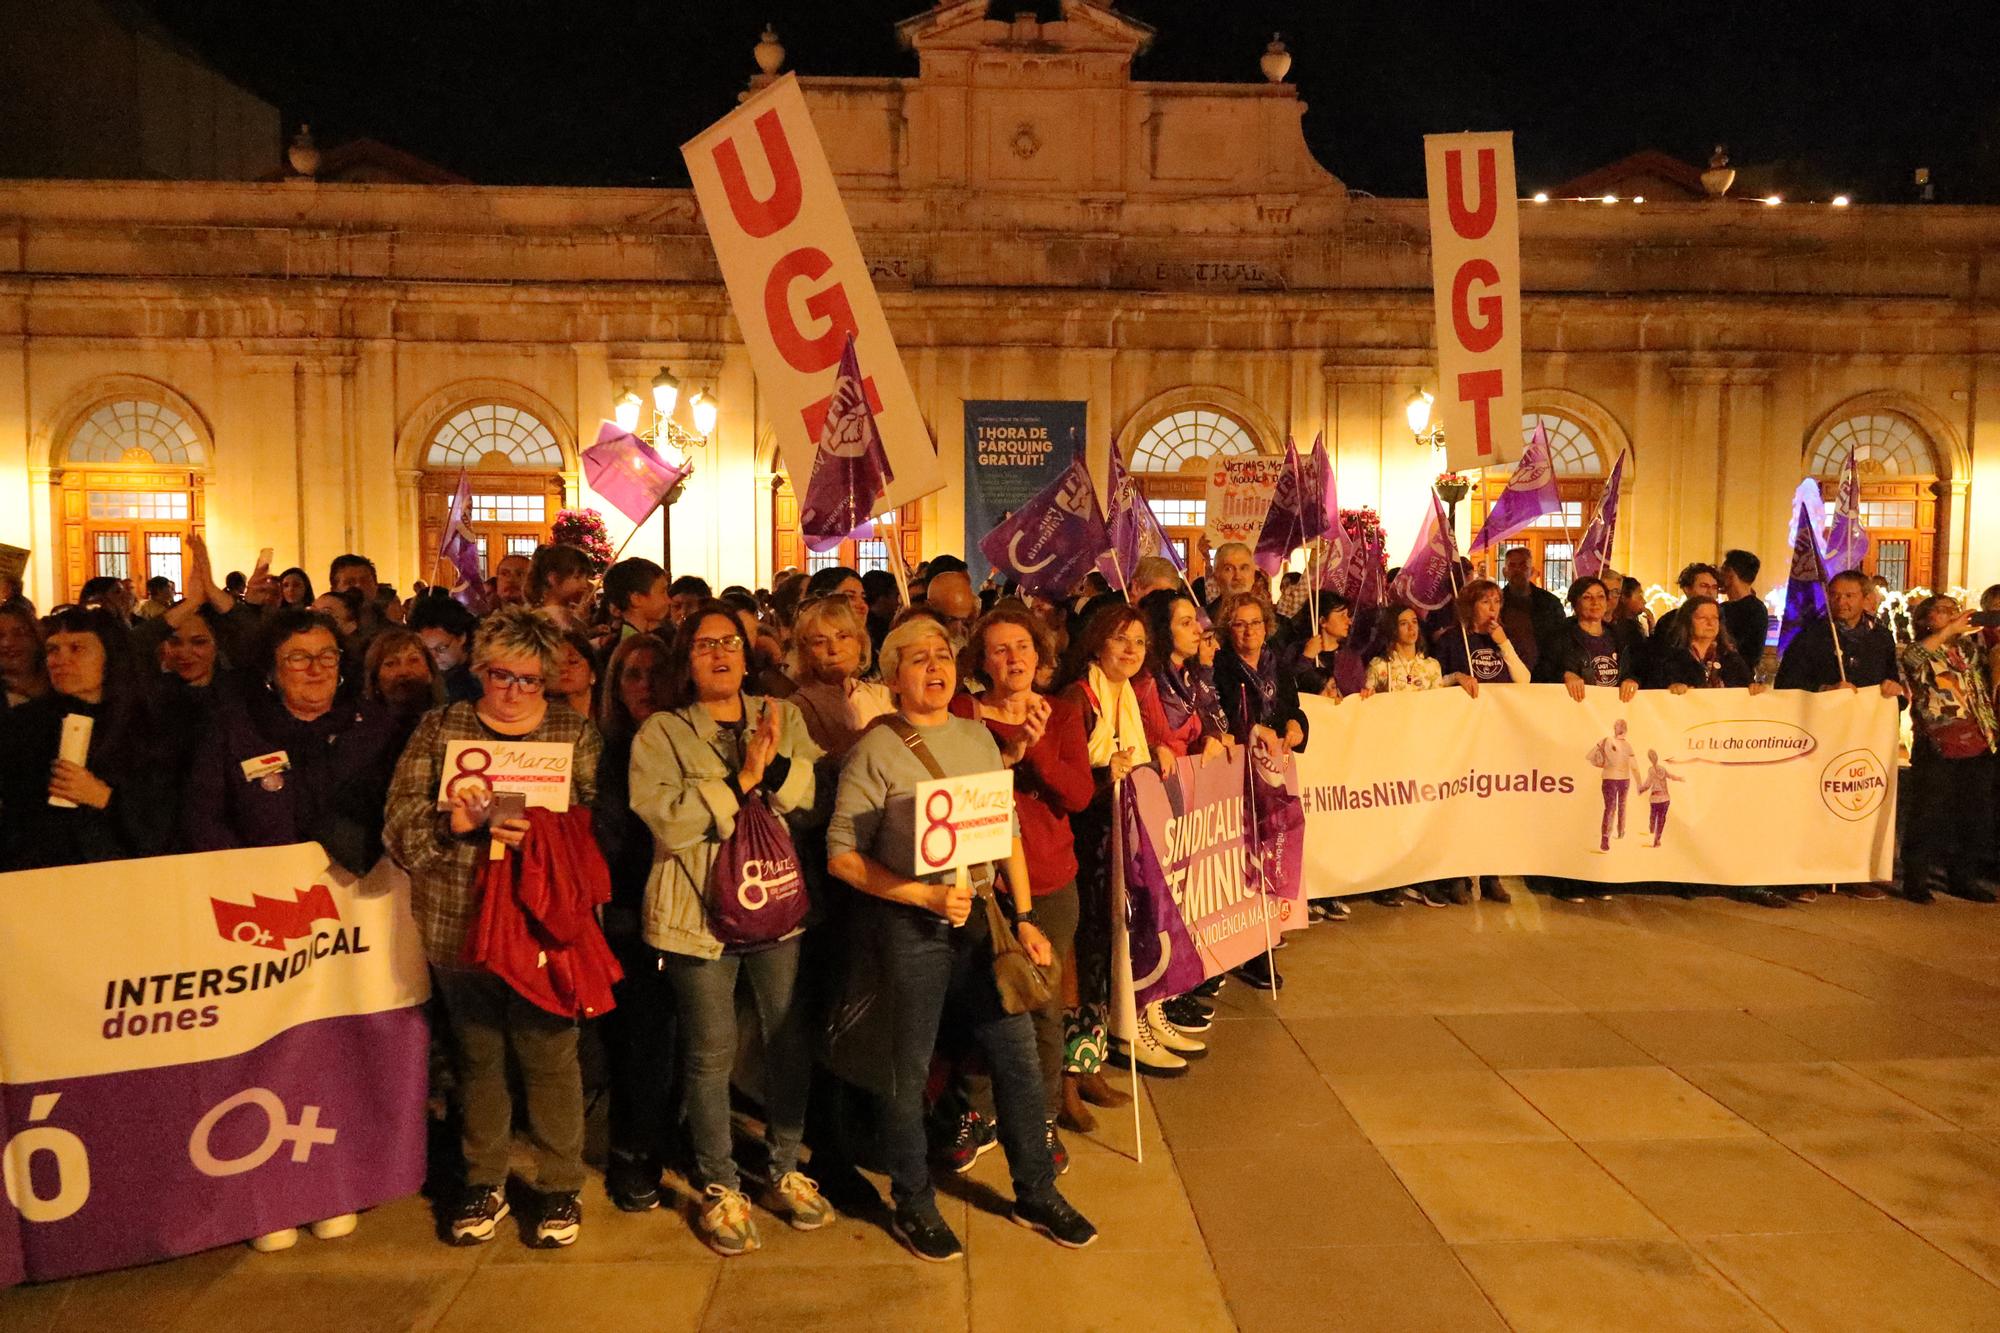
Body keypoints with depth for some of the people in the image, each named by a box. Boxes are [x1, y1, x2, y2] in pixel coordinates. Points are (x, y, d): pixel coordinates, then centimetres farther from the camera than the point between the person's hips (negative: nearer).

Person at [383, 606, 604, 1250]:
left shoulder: (577, 733, 3)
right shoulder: (439, 729, 7)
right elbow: (400, 823, -1)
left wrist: (540, 834, -24)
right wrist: (451, 823, -20)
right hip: (459, 925, 2)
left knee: (550, 1056, 6)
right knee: (478, 1056, 15)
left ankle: (560, 1186, 23)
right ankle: (484, 1183, 32)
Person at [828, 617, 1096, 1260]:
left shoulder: (979, 738, 6)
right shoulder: (876, 751, -10)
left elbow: (1009, 832, 11)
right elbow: (842, 855, -12)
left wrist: (1024, 917, 7)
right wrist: (927, 895, -18)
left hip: (982, 917, 5)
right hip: (910, 927, -5)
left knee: (1019, 1055, 10)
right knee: (910, 1071, 8)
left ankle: (1036, 1192, 30)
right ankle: (912, 1205, 28)